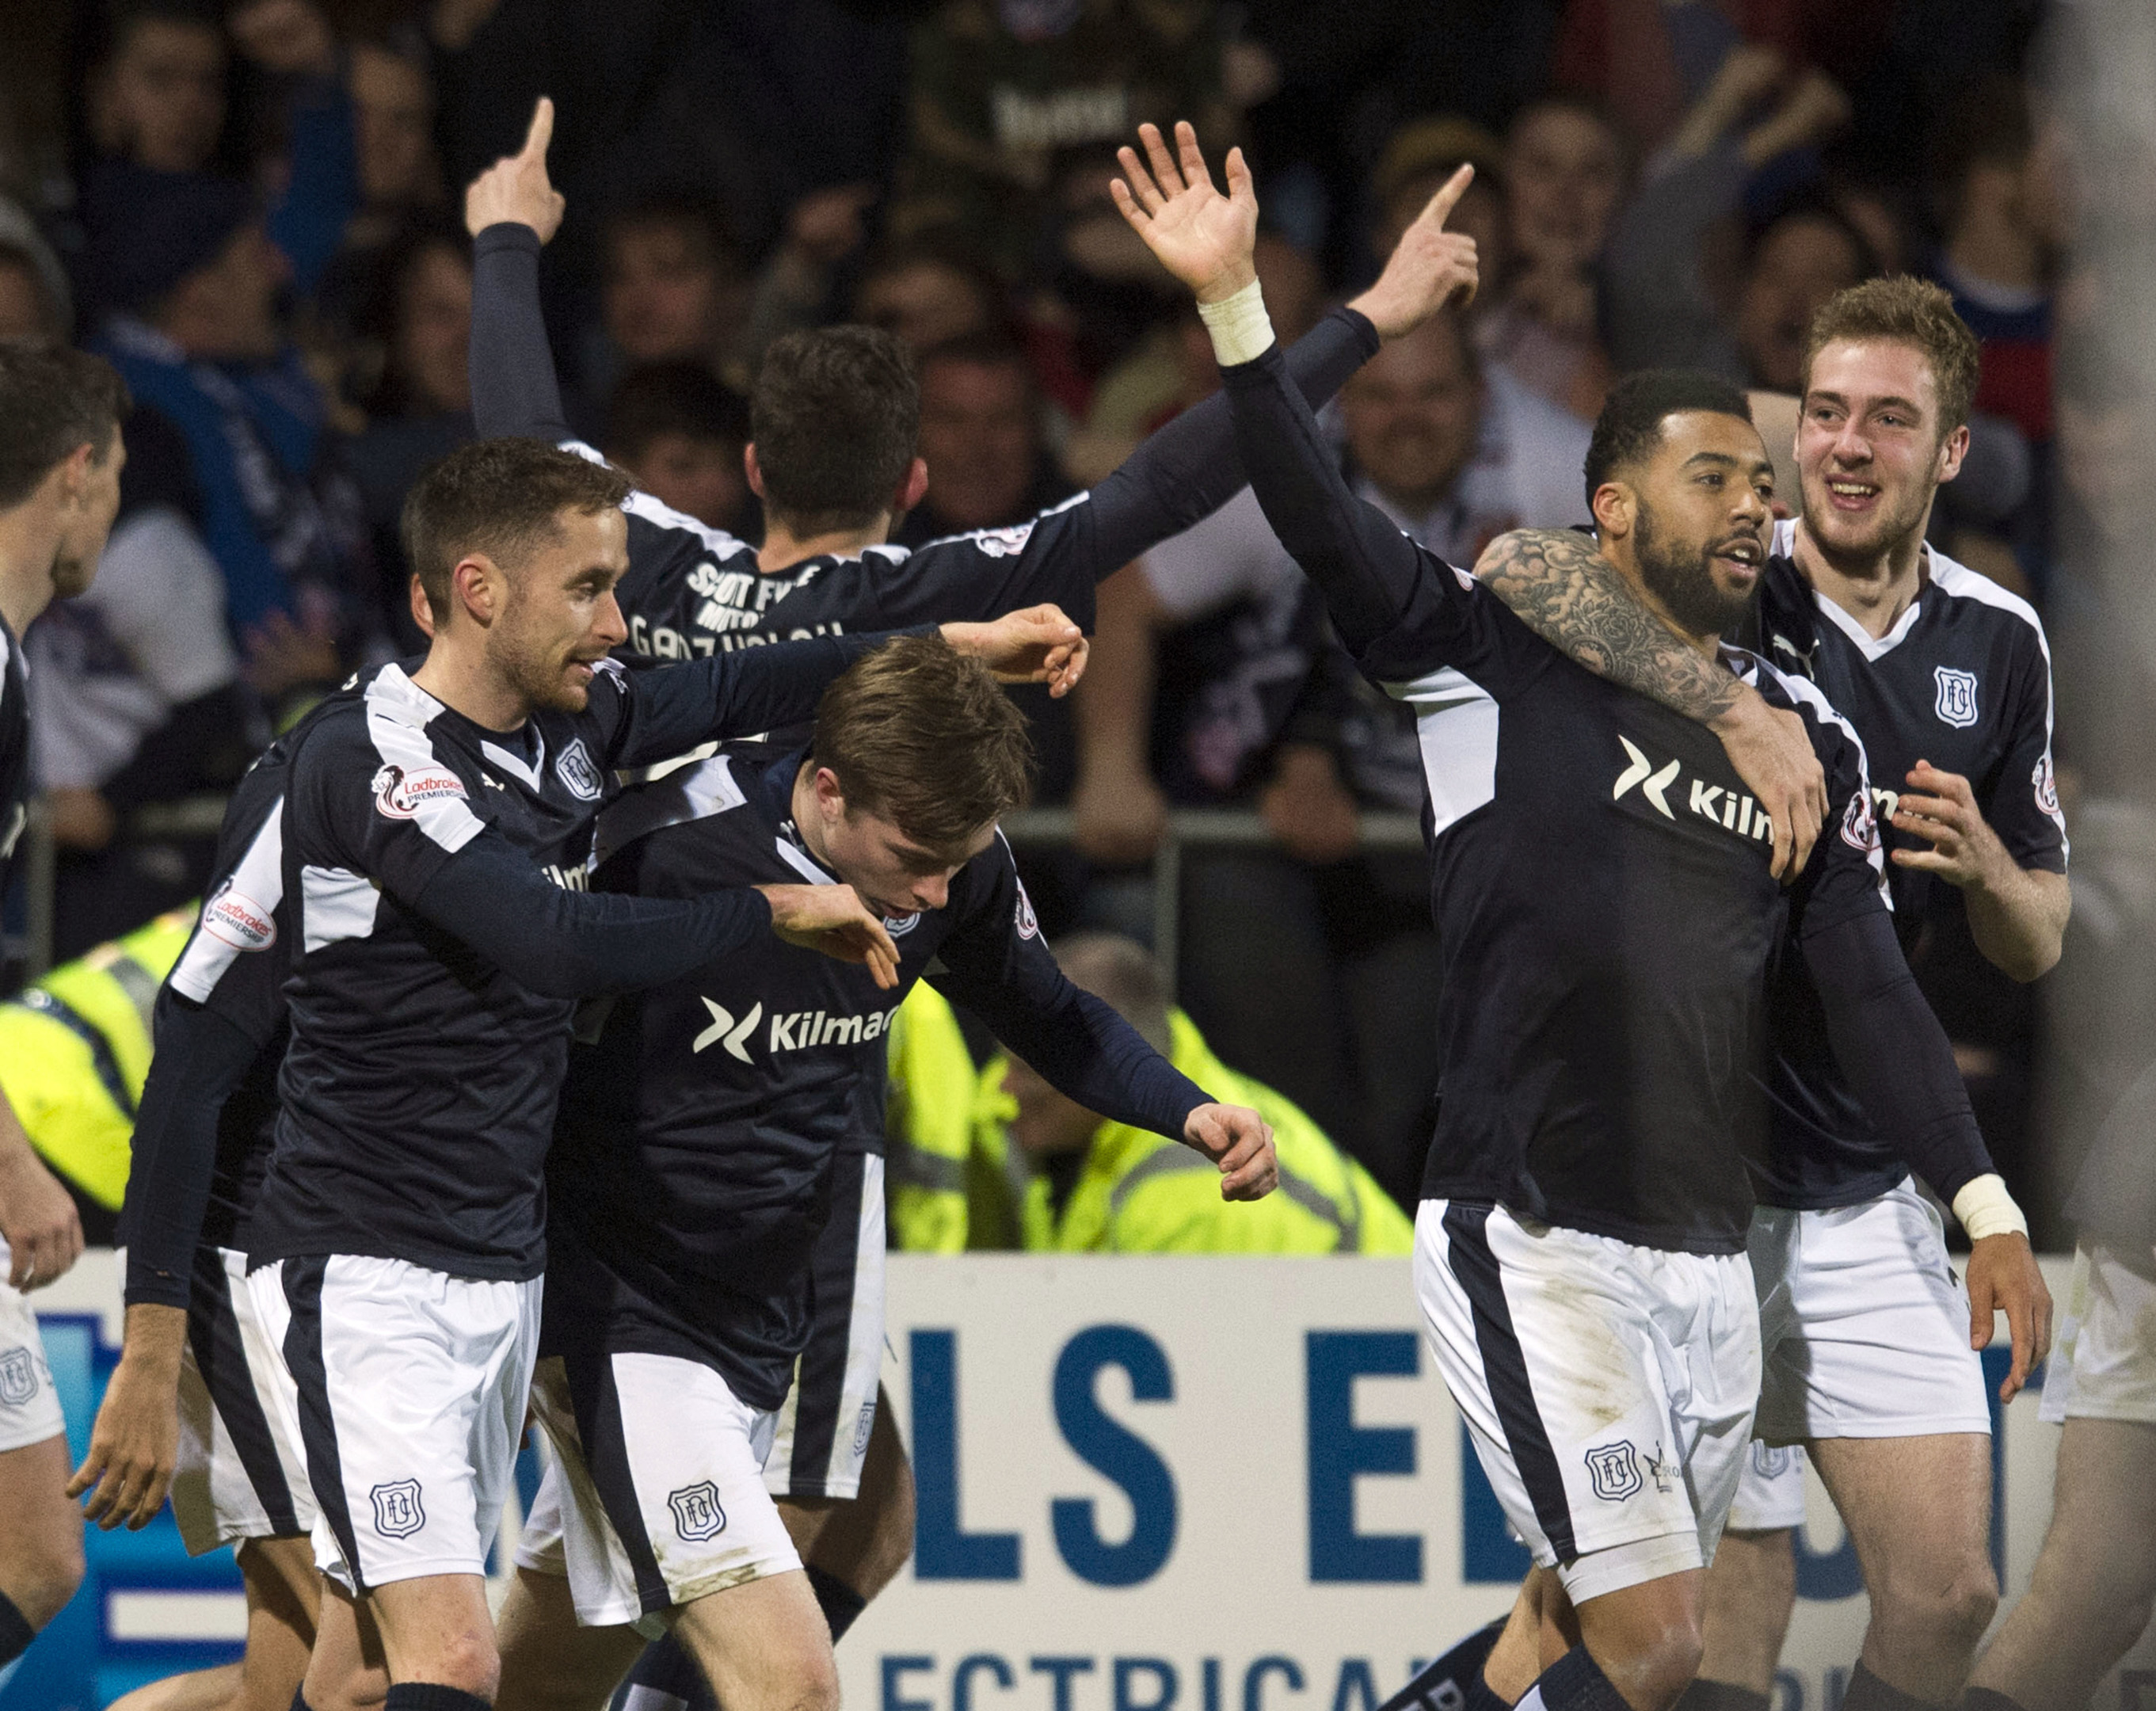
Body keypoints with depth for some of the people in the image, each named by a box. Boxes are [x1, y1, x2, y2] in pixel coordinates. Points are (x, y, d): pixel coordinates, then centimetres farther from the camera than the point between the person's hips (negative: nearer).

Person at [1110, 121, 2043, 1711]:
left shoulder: (1810, 738, 11)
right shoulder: (1500, 654, -4)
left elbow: (1872, 989, 9)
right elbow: (1324, 521, -16)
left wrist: (1987, 1206, 0)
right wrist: (1236, 307, -30)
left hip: (1708, 1262, 6)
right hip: (1530, 1243, -6)